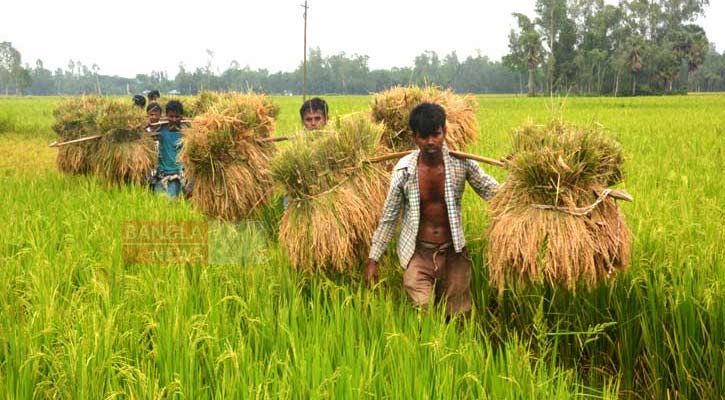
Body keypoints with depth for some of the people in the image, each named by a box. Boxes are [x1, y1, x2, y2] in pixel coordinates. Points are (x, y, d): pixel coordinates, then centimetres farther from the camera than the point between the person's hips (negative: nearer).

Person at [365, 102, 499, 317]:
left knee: (457, 318, 11)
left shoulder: (461, 163, -8)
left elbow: (490, 189, 4)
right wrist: (373, 259, 1)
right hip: (417, 253, -1)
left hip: (453, 253, 1)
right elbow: (389, 216, 0)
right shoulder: (404, 169, -9)